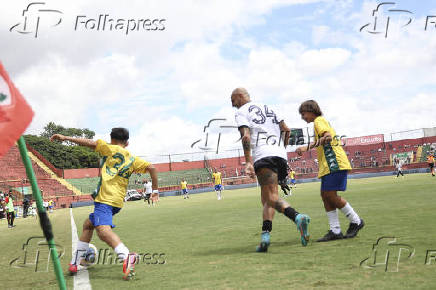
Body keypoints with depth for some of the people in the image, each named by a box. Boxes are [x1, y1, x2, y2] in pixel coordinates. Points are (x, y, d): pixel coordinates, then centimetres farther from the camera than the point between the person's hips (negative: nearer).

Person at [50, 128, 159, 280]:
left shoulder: (112, 149, 3)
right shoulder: (133, 159, 17)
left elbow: (91, 143, -2)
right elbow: (151, 167, 9)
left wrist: (66, 138, 2)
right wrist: (155, 190, 16)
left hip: (106, 199, -8)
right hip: (118, 201, 9)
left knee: (103, 229, -29)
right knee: (88, 224, 25)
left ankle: (126, 256, -51)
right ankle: (74, 262, 27)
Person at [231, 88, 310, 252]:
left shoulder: (241, 112, 7)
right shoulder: (267, 107, 28)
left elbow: (246, 137, -8)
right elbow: (286, 130, 24)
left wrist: (248, 162, -15)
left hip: (263, 157, -7)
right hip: (280, 155, 7)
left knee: (271, 198, -16)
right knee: (266, 199, 11)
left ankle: (298, 218, -40)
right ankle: (265, 236, 0)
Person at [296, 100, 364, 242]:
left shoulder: (318, 121, -5)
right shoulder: (323, 121, 25)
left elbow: (328, 137, -21)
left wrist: (307, 147, -25)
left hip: (334, 163, -10)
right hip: (328, 165, 10)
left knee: (330, 194, -12)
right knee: (325, 195, 4)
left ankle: (356, 221, 1)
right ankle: (335, 231, 2)